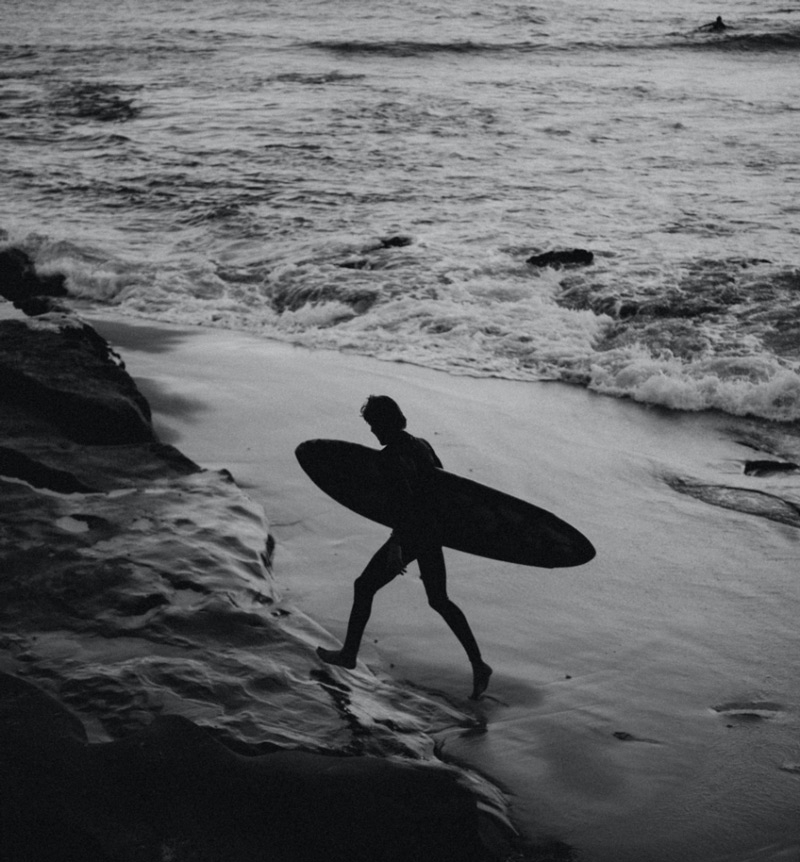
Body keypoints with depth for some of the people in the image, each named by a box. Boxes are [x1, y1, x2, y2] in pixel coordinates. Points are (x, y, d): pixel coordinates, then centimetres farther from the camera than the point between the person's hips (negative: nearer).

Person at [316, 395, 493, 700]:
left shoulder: (392, 456, -18)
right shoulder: (422, 445, 6)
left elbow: (403, 499, -27)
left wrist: (396, 545, -27)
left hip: (409, 536, -8)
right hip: (432, 534, 8)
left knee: (364, 587, 13)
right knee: (439, 600, 17)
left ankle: (349, 654, 25)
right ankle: (478, 665, 11)